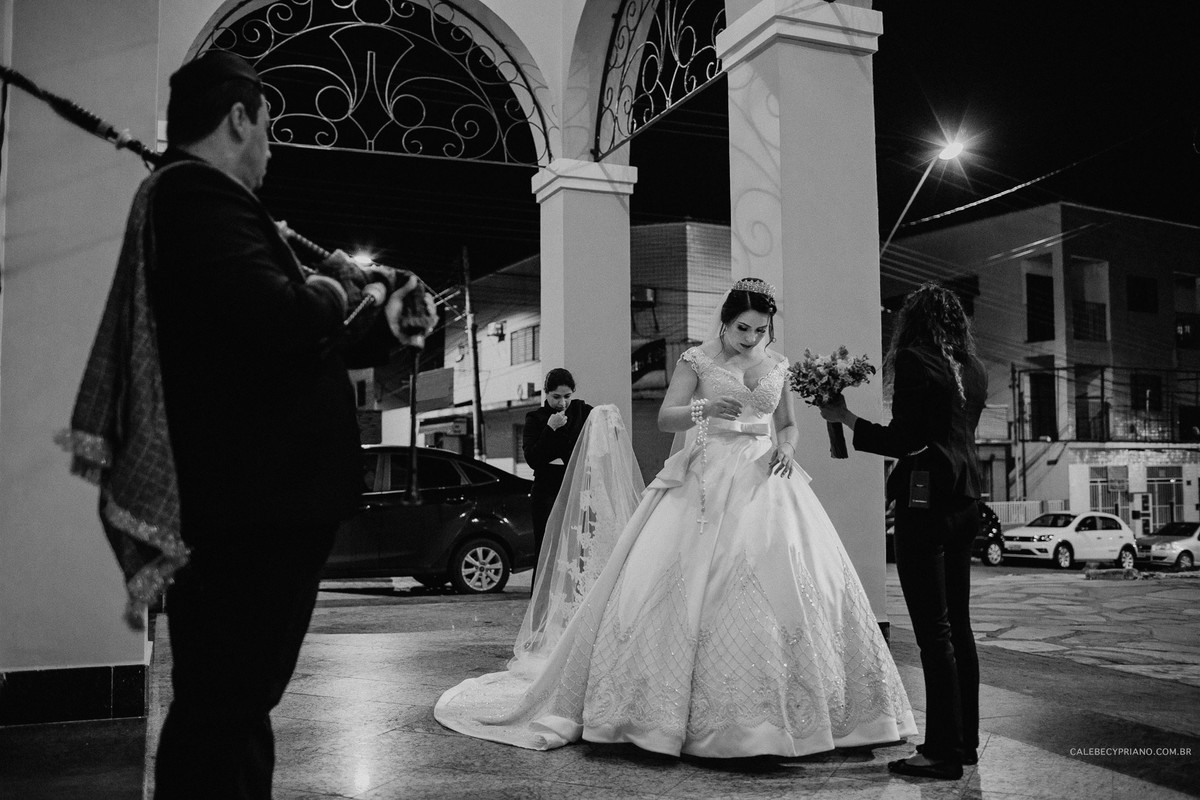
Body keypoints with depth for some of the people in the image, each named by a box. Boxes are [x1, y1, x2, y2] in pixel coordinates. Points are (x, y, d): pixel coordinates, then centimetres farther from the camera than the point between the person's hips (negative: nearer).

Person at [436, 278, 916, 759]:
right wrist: (704, 408, -25)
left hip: (764, 480, 4)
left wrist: (786, 446, 1)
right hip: (708, 482, -3)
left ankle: (786, 709, 4)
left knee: (794, 580, -8)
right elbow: (665, 418, -6)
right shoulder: (697, 361, 2)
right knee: (679, 582, -12)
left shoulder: (776, 366, 14)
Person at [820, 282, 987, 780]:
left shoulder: (915, 361, -11)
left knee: (934, 631, -5)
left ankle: (944, 752, -1)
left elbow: (902, 441, -16)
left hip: (926, 501, -8)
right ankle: (965, 740, 23)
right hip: (964, 501, 9)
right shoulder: (974, 370, 13)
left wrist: (845, 418, -7)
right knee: (958, 625, 15)